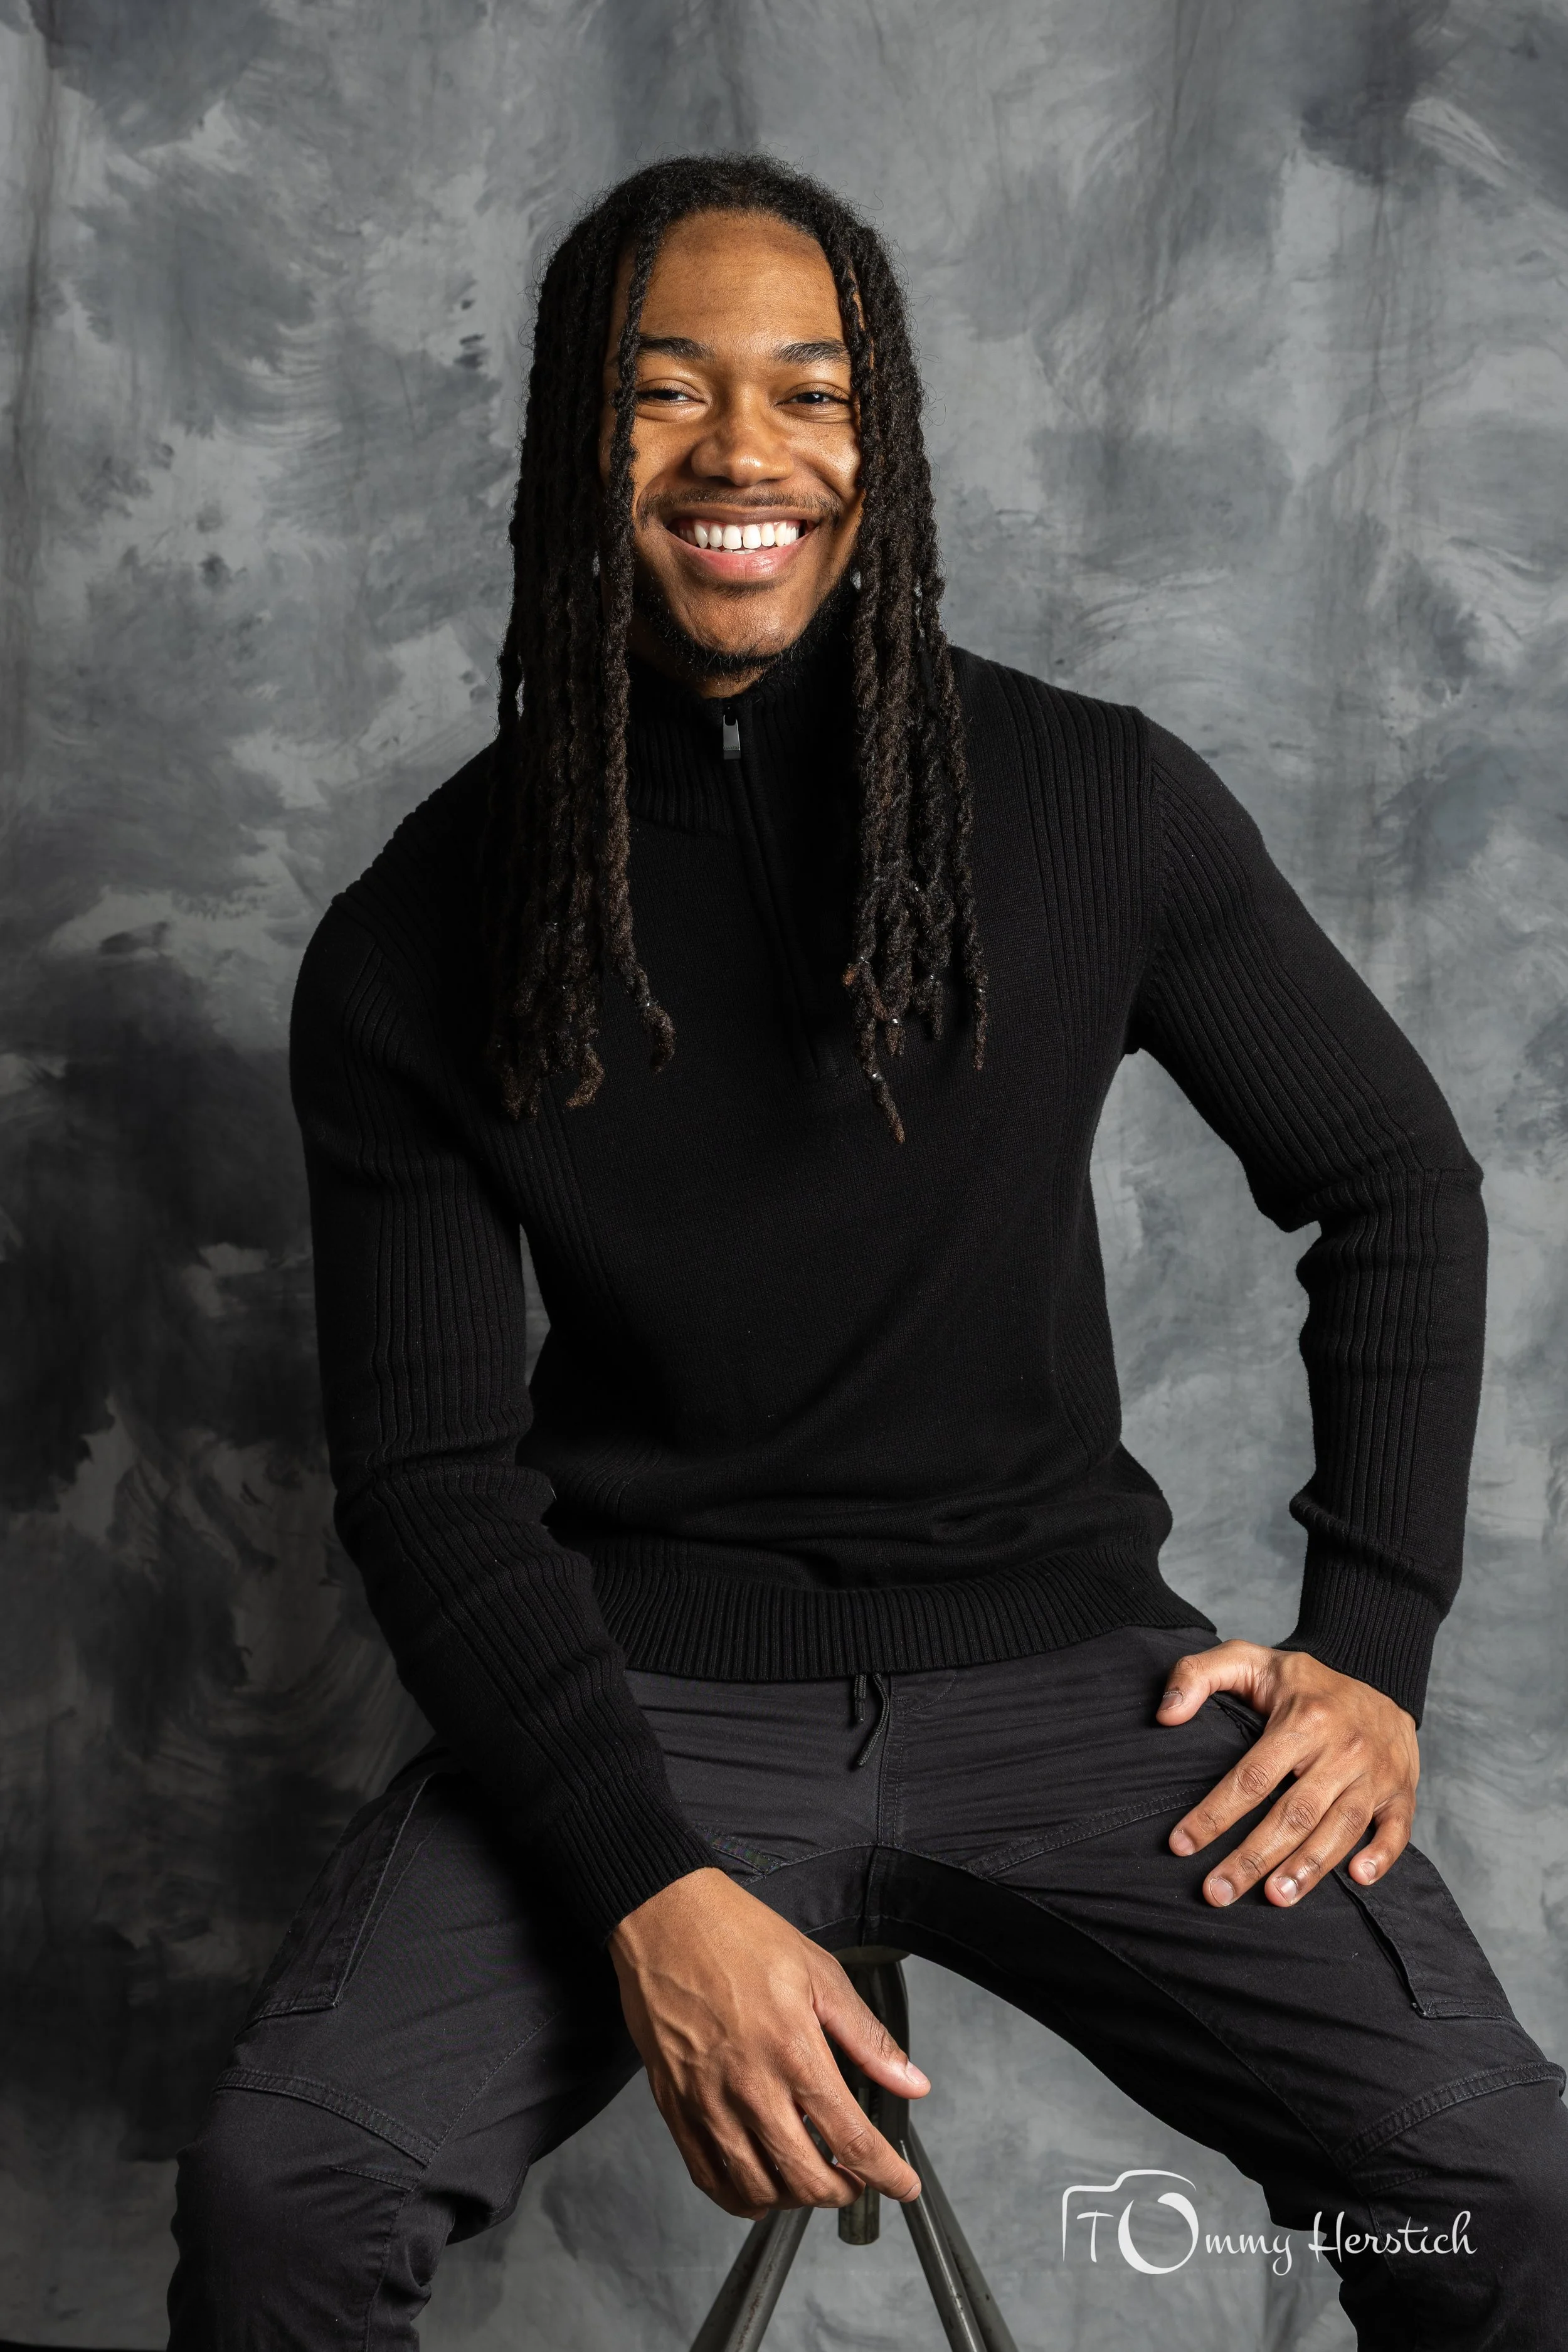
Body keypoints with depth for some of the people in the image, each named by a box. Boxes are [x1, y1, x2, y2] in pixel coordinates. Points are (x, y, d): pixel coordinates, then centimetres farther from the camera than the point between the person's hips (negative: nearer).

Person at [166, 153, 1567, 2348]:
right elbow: (427, 1463, -3)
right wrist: (645, 1885, -17)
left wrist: (1373, 1643, -1)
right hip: (643, 1672, 0)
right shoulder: (419, 938, -2)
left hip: (1055, 1649, 1)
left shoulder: (1103, 807, -2)